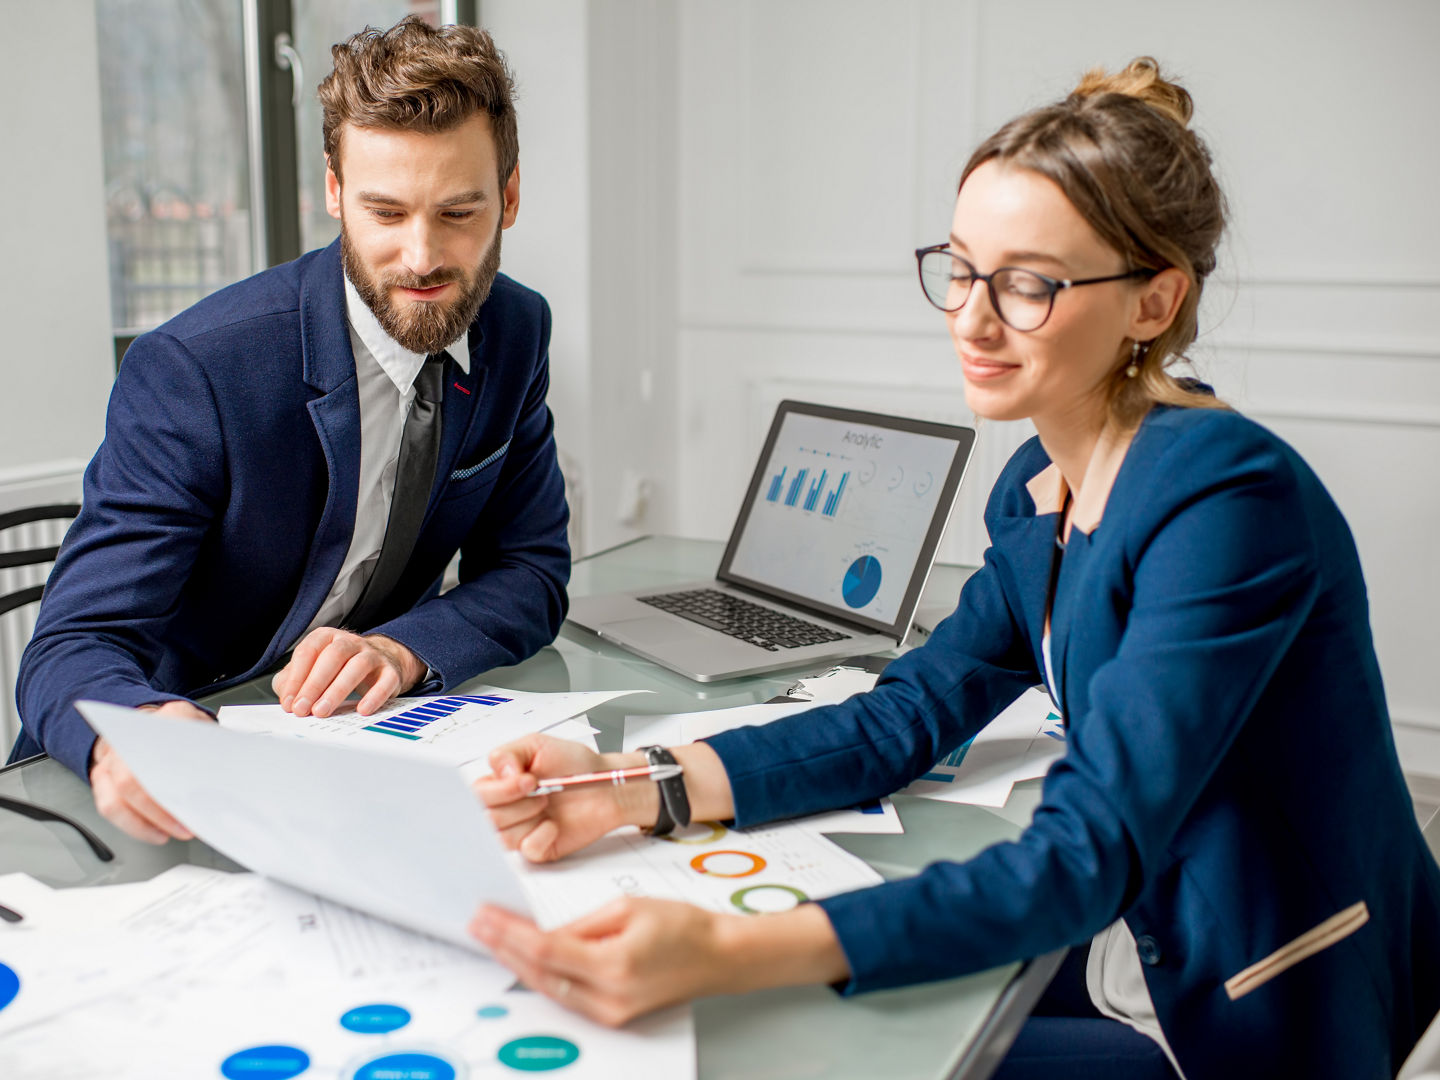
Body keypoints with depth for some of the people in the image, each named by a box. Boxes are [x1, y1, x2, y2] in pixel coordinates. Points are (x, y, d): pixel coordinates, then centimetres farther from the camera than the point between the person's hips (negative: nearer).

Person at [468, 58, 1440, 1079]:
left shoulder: (1227, 497, -26)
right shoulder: (1038, 492, 1)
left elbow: (1087, 857, -32)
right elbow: (911, 711, -1)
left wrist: (726, 952, -43)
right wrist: (634, 785, -14)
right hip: (1146, 960, 7)